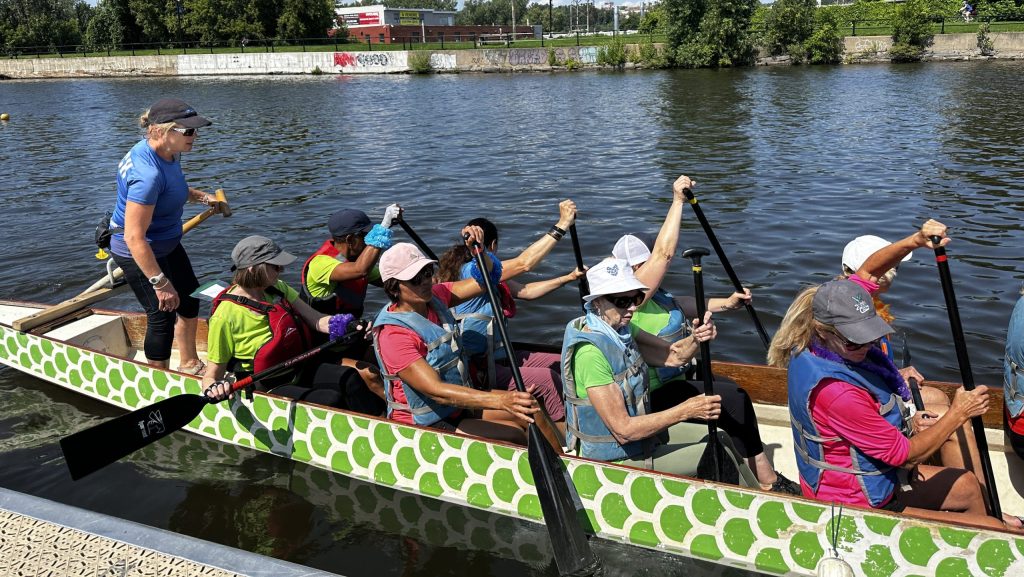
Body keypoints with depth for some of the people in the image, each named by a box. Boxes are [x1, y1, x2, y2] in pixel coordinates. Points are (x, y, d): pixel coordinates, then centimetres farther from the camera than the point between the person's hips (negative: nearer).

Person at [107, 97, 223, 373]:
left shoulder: (169, 153, -6)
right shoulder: (148, 174, -35)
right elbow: (134, 238, -35)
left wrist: (202, 197, 4)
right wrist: (160, 283, -30)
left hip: (166, 244, 10)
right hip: (139, 253, -10)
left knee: (190, 299, 20)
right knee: (163, 315, 0)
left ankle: (189, 364, 40)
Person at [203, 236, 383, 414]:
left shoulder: (278, 289, 3)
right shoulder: (225, 316, -18)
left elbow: (316, 320, -2)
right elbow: (212, 375, -13)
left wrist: (353, 326, -20)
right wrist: (215, 387, -37)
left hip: (300, 371, 6)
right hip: (266, 390, -6)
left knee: (349, 377, -21)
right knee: (331, 399, -27)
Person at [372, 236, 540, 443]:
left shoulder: (435, 296, 0)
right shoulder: (393, 335, -25)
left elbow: (485, 280, 5)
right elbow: (436, 391, -33)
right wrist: (500, 401, -42)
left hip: (458, 405, 9)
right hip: (425, 425, -8)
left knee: (530, 408, 0)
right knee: (515, 437, -18)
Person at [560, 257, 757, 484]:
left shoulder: (621, 328, -2)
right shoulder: (590, 351, -30)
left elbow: (672, 356, -1)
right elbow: (623, 430, -30)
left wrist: (696, 339, -22)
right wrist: (686, 410, -28)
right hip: (613, 457, -9)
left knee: (720, 438, 13)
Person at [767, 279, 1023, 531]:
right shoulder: (835, 391, -37)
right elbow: (902, 454, -25)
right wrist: (958, 414, -14)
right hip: (861, 507, -10)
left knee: (968, 486, 26)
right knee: (992, 530, -5)